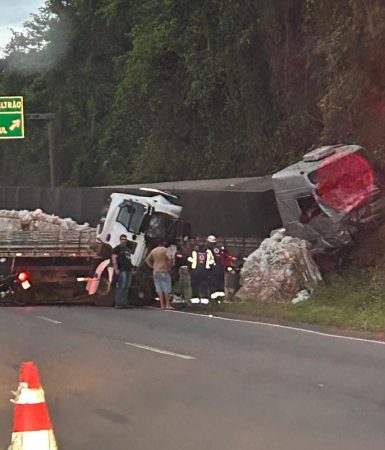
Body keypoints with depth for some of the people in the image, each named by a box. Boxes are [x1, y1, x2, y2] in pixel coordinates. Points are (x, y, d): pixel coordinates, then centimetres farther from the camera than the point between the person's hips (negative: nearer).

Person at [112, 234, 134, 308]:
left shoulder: (128, 249, 22)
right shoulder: (117, 248, -1)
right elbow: (114, 258, -9)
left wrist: (131, 268, 18)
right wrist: (116, 268, -18)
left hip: (128, 270, 8)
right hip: (121, 270, -8)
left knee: (126, 287, 7)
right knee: (121, 287, -13)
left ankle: (124, 303, 10)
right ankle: (118, 303, -13)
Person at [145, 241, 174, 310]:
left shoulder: (153, 250, 12)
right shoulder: (166, 250, -6)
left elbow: (147, 260, 17)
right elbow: (170, 258, -22)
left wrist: (152, 266, 13)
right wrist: (171, 265, -8)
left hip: (155, 271, 5)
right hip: (164, 271, -5)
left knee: (159, 288, 5)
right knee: (167, 288, -1)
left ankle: (162, 305, 1)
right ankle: (168, 305, -3)